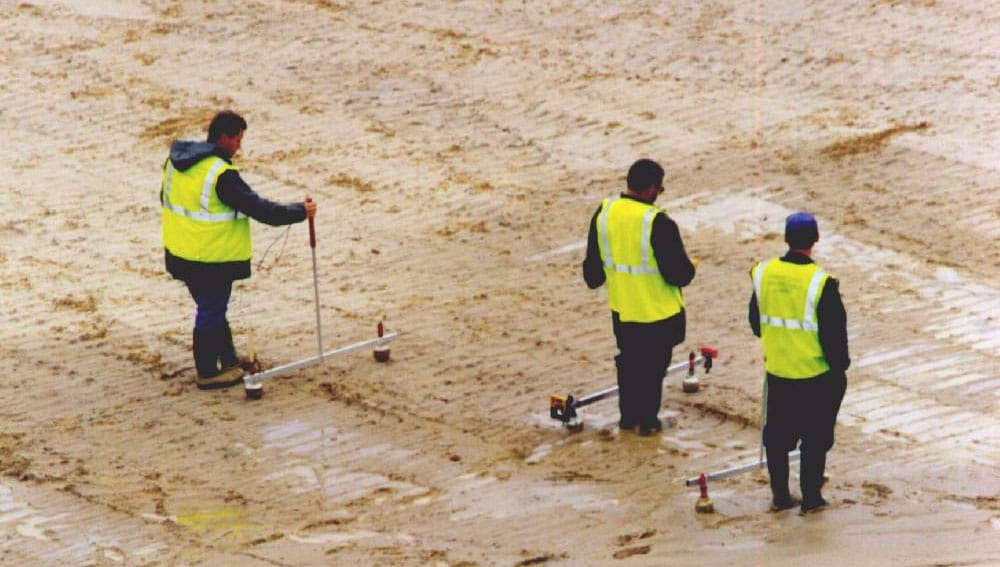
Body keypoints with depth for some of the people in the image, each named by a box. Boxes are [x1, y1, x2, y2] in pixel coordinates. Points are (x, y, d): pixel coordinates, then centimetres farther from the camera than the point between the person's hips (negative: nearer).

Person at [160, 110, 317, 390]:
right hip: (212, 260, -9)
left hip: (180, 254, 9)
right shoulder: (221, 175, -24)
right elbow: (258, 208, -22)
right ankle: (208, 373, 19)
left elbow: (167, 198, 16)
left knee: (212, 308, 22)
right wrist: (300, 212, -11)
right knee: (211, 312, 7)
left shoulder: (177, 161, 2)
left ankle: (229, 363, 35)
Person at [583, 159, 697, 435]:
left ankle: (627, 415, 33)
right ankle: (648, 420, 22)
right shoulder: (658, 223, -26)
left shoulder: (604, 212, -8)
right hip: (658, 312, -5)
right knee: (653, 365, 12)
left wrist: (594, 278, 26)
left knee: (628, 361, 23)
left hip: (621, 309, 5)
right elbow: (679, 273, -20)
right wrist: (689, 269, 2)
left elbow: (593, 263, 6)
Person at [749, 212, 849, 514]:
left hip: (777, 373, 4)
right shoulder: (821, 283, -19)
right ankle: (811, 497, 15)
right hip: (815, 376, -4)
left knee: (777, 436, 16)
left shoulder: (764, 274, -4)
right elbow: (834, 333, -14)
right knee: (815, 438, 10)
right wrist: (840, 366, 0)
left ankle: (780, 495, 21)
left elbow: (756, 321, 9)